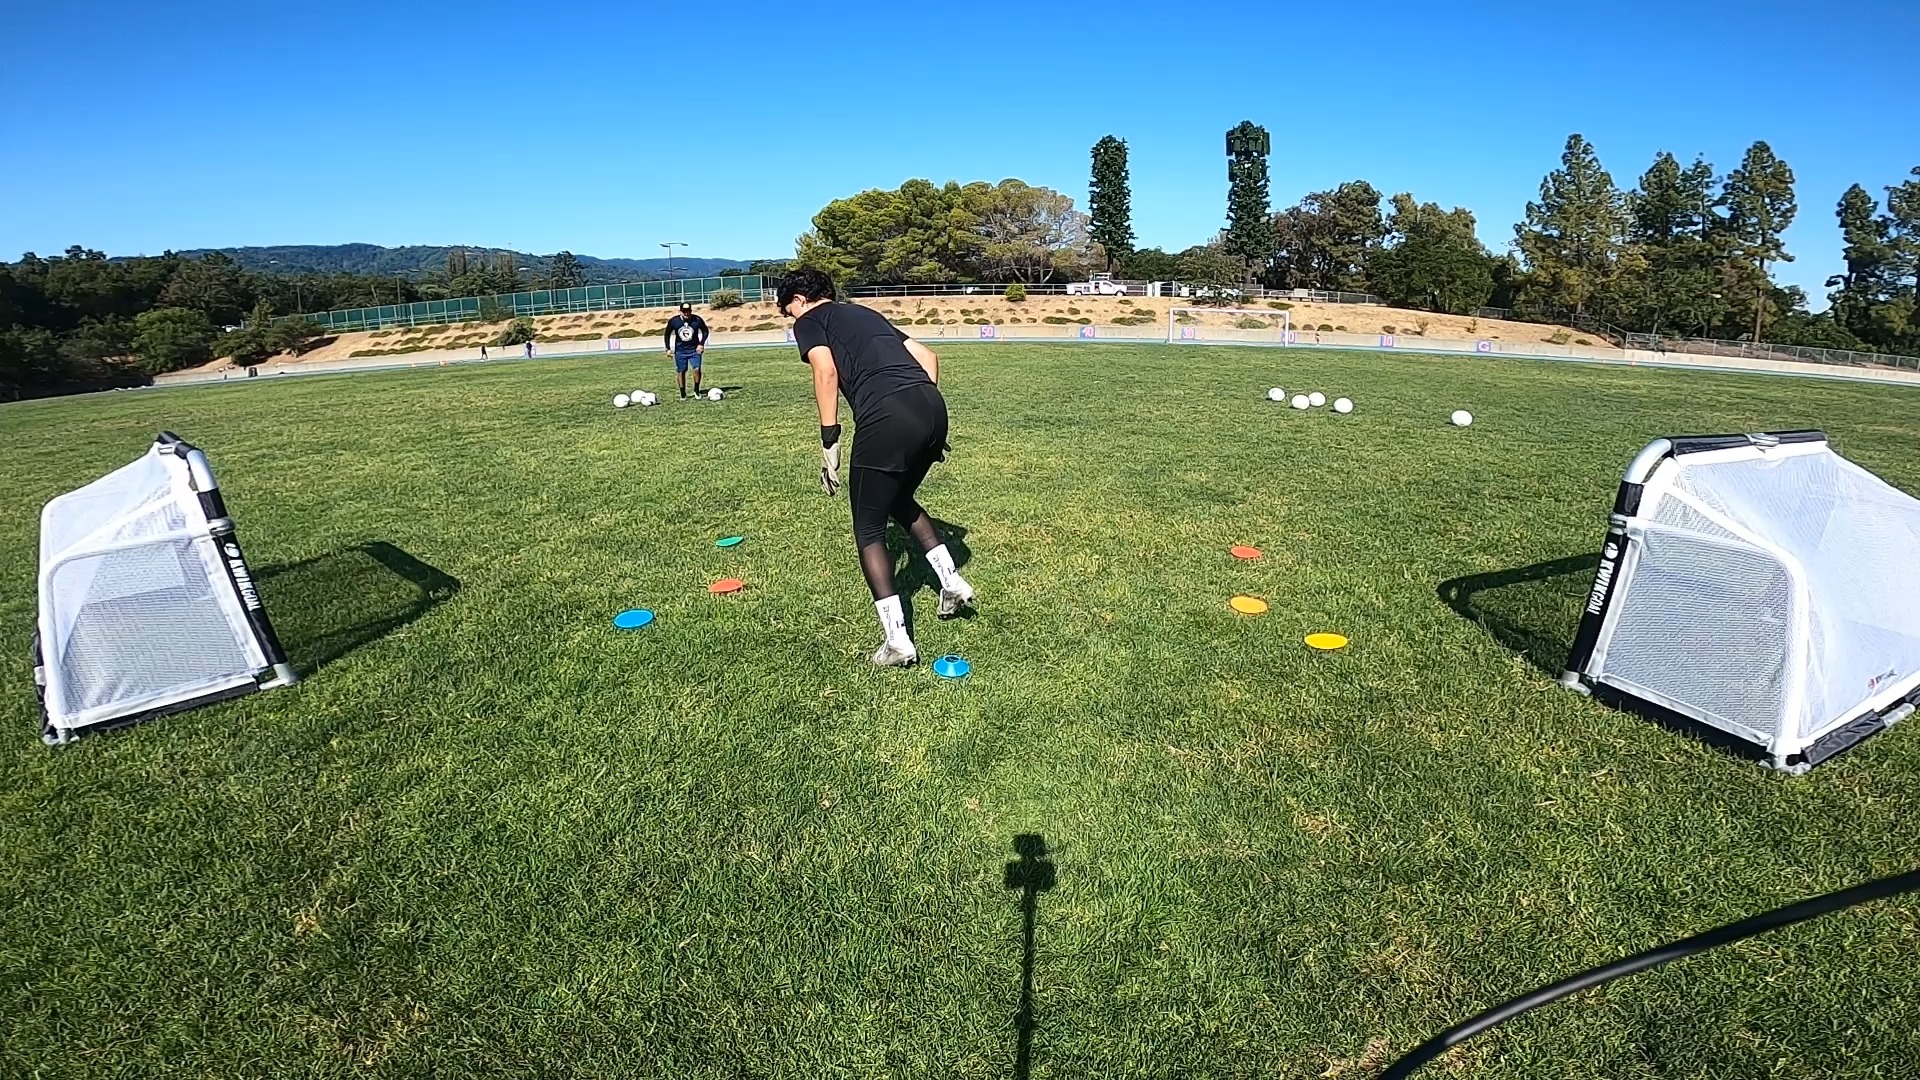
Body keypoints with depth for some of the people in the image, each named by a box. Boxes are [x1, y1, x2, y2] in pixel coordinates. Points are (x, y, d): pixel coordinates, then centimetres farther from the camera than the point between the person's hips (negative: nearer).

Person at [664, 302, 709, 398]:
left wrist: (701, 344, -5)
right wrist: (668, 348, 1)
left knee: (697, 369, -15)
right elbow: (667, 334, 6)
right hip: (680, 351, 1)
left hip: (695, 349, -1)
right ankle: (682, 395, 14)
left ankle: (696, 391, 5)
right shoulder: (673, 321, -8)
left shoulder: (697, 320, -10)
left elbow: (705, 331, 5)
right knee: (681, 372, 3)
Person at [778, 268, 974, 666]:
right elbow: (927, 356, 27)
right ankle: (952, 581, 26)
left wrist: (829, 442, -4)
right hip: (933, 407, 7)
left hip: (887, 417, -7)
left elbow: (826, 370, -5)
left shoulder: (809, 321, 15)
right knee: (900, 501, 31)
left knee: (869, 530, 8)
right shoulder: (867, 313, 34)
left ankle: (897, 640, 3)